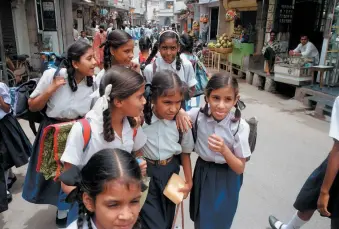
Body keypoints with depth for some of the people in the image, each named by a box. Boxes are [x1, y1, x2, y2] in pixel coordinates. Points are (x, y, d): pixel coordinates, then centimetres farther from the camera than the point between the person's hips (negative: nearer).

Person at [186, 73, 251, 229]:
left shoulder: (240, 126, -22)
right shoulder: (198, 115, -16)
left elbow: (240, 168, -14)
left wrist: (224, 150, -32)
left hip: (226, 180, -2)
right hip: (202, 173, 3)